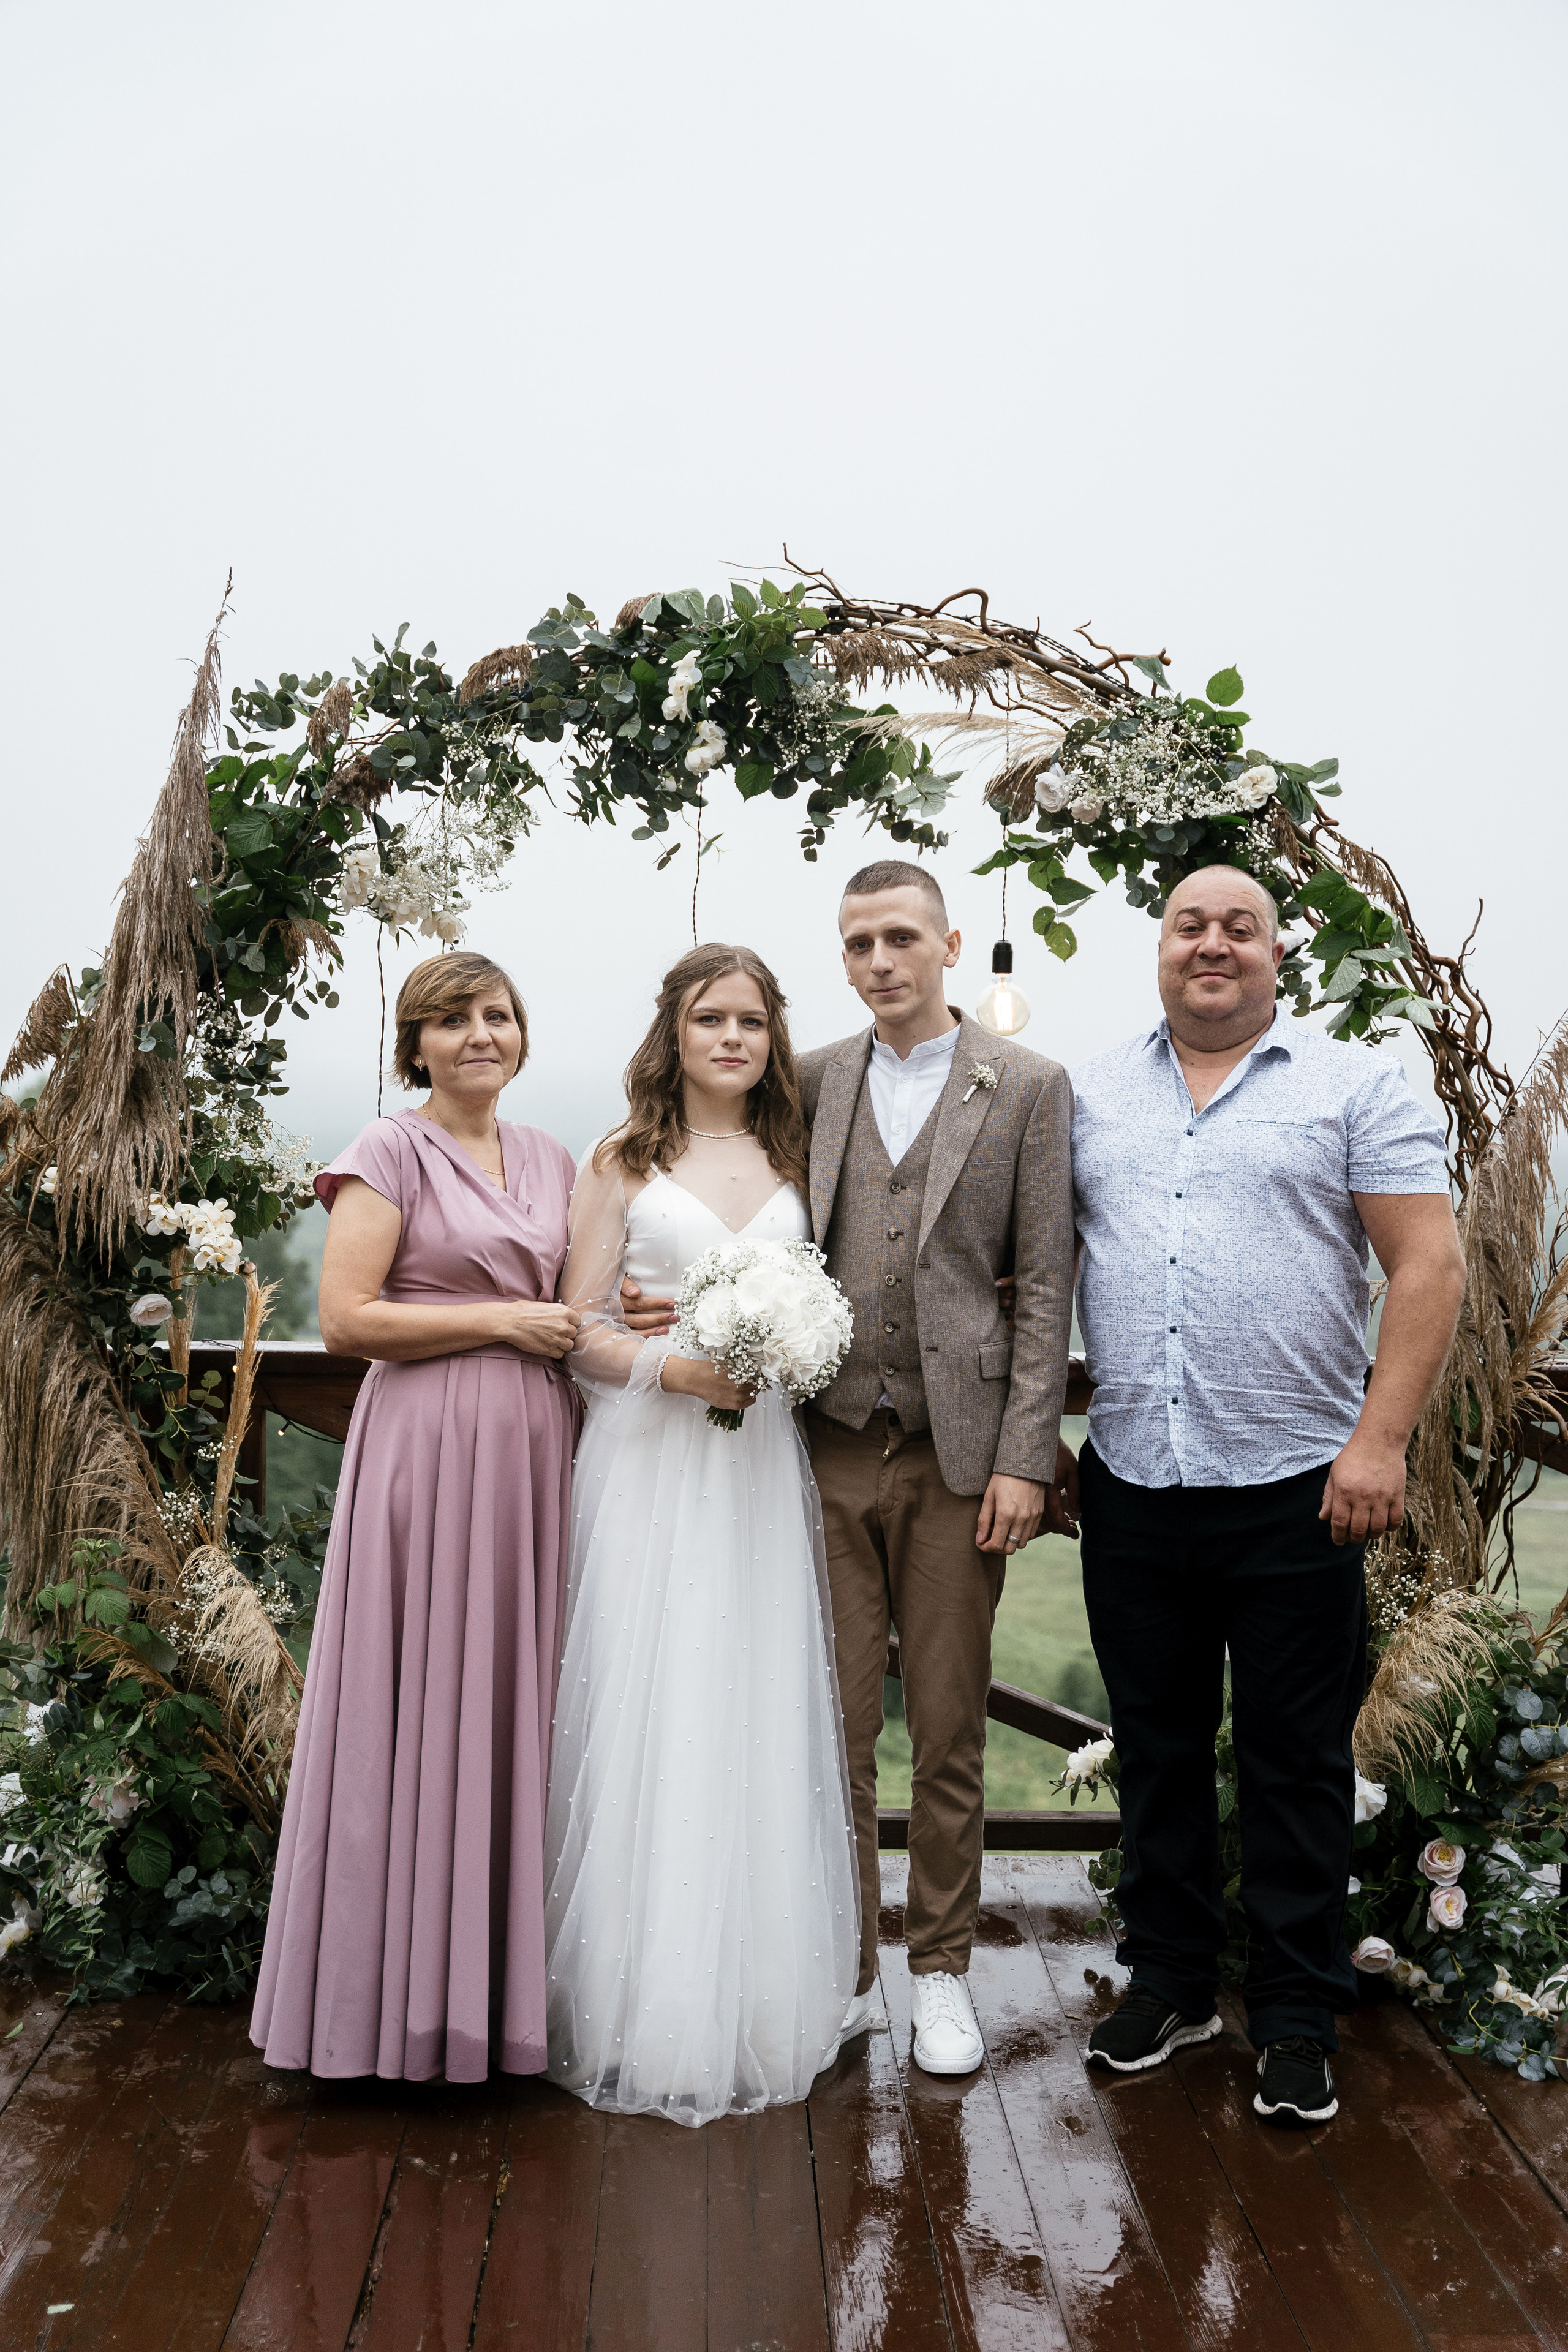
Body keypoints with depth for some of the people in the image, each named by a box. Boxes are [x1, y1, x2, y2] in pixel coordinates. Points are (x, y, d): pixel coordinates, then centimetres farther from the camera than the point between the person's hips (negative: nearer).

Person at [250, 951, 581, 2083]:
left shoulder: (550, 1158, 15)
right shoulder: (392, 1153, -3)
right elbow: (347, 1317, -12)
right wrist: (502, 1320, -11)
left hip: (535, 1448, 6)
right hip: (428, 1446, -6)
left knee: (518, 1700, 10)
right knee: (423, 1704, 0)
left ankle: (510, 1968, 23)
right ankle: (413, 1983, 14)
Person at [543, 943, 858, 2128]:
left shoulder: (793, 1161, 12)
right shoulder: (623, 1163, 4)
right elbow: (577, 1328, 2)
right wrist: (670, 1365, -14)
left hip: (762, 1464, 3)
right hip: (648, 1462, -2)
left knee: (758, 1718, 5)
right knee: (643, 1723, -1)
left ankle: (759, 2001, 18)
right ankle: (645, 2008, 11)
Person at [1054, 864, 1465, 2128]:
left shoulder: (1358, 1085, 0)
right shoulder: (1090, 1094, 10)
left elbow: (1430, 1266, -5)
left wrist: (1380, 1439, -14)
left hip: (1294, 1488, -3)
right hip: (1129, 1488, 3)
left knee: (1297, 1763, 7)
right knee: (1157, 1749, 14)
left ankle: (1297, 2019, 23)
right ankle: (1169, 1980, 31)